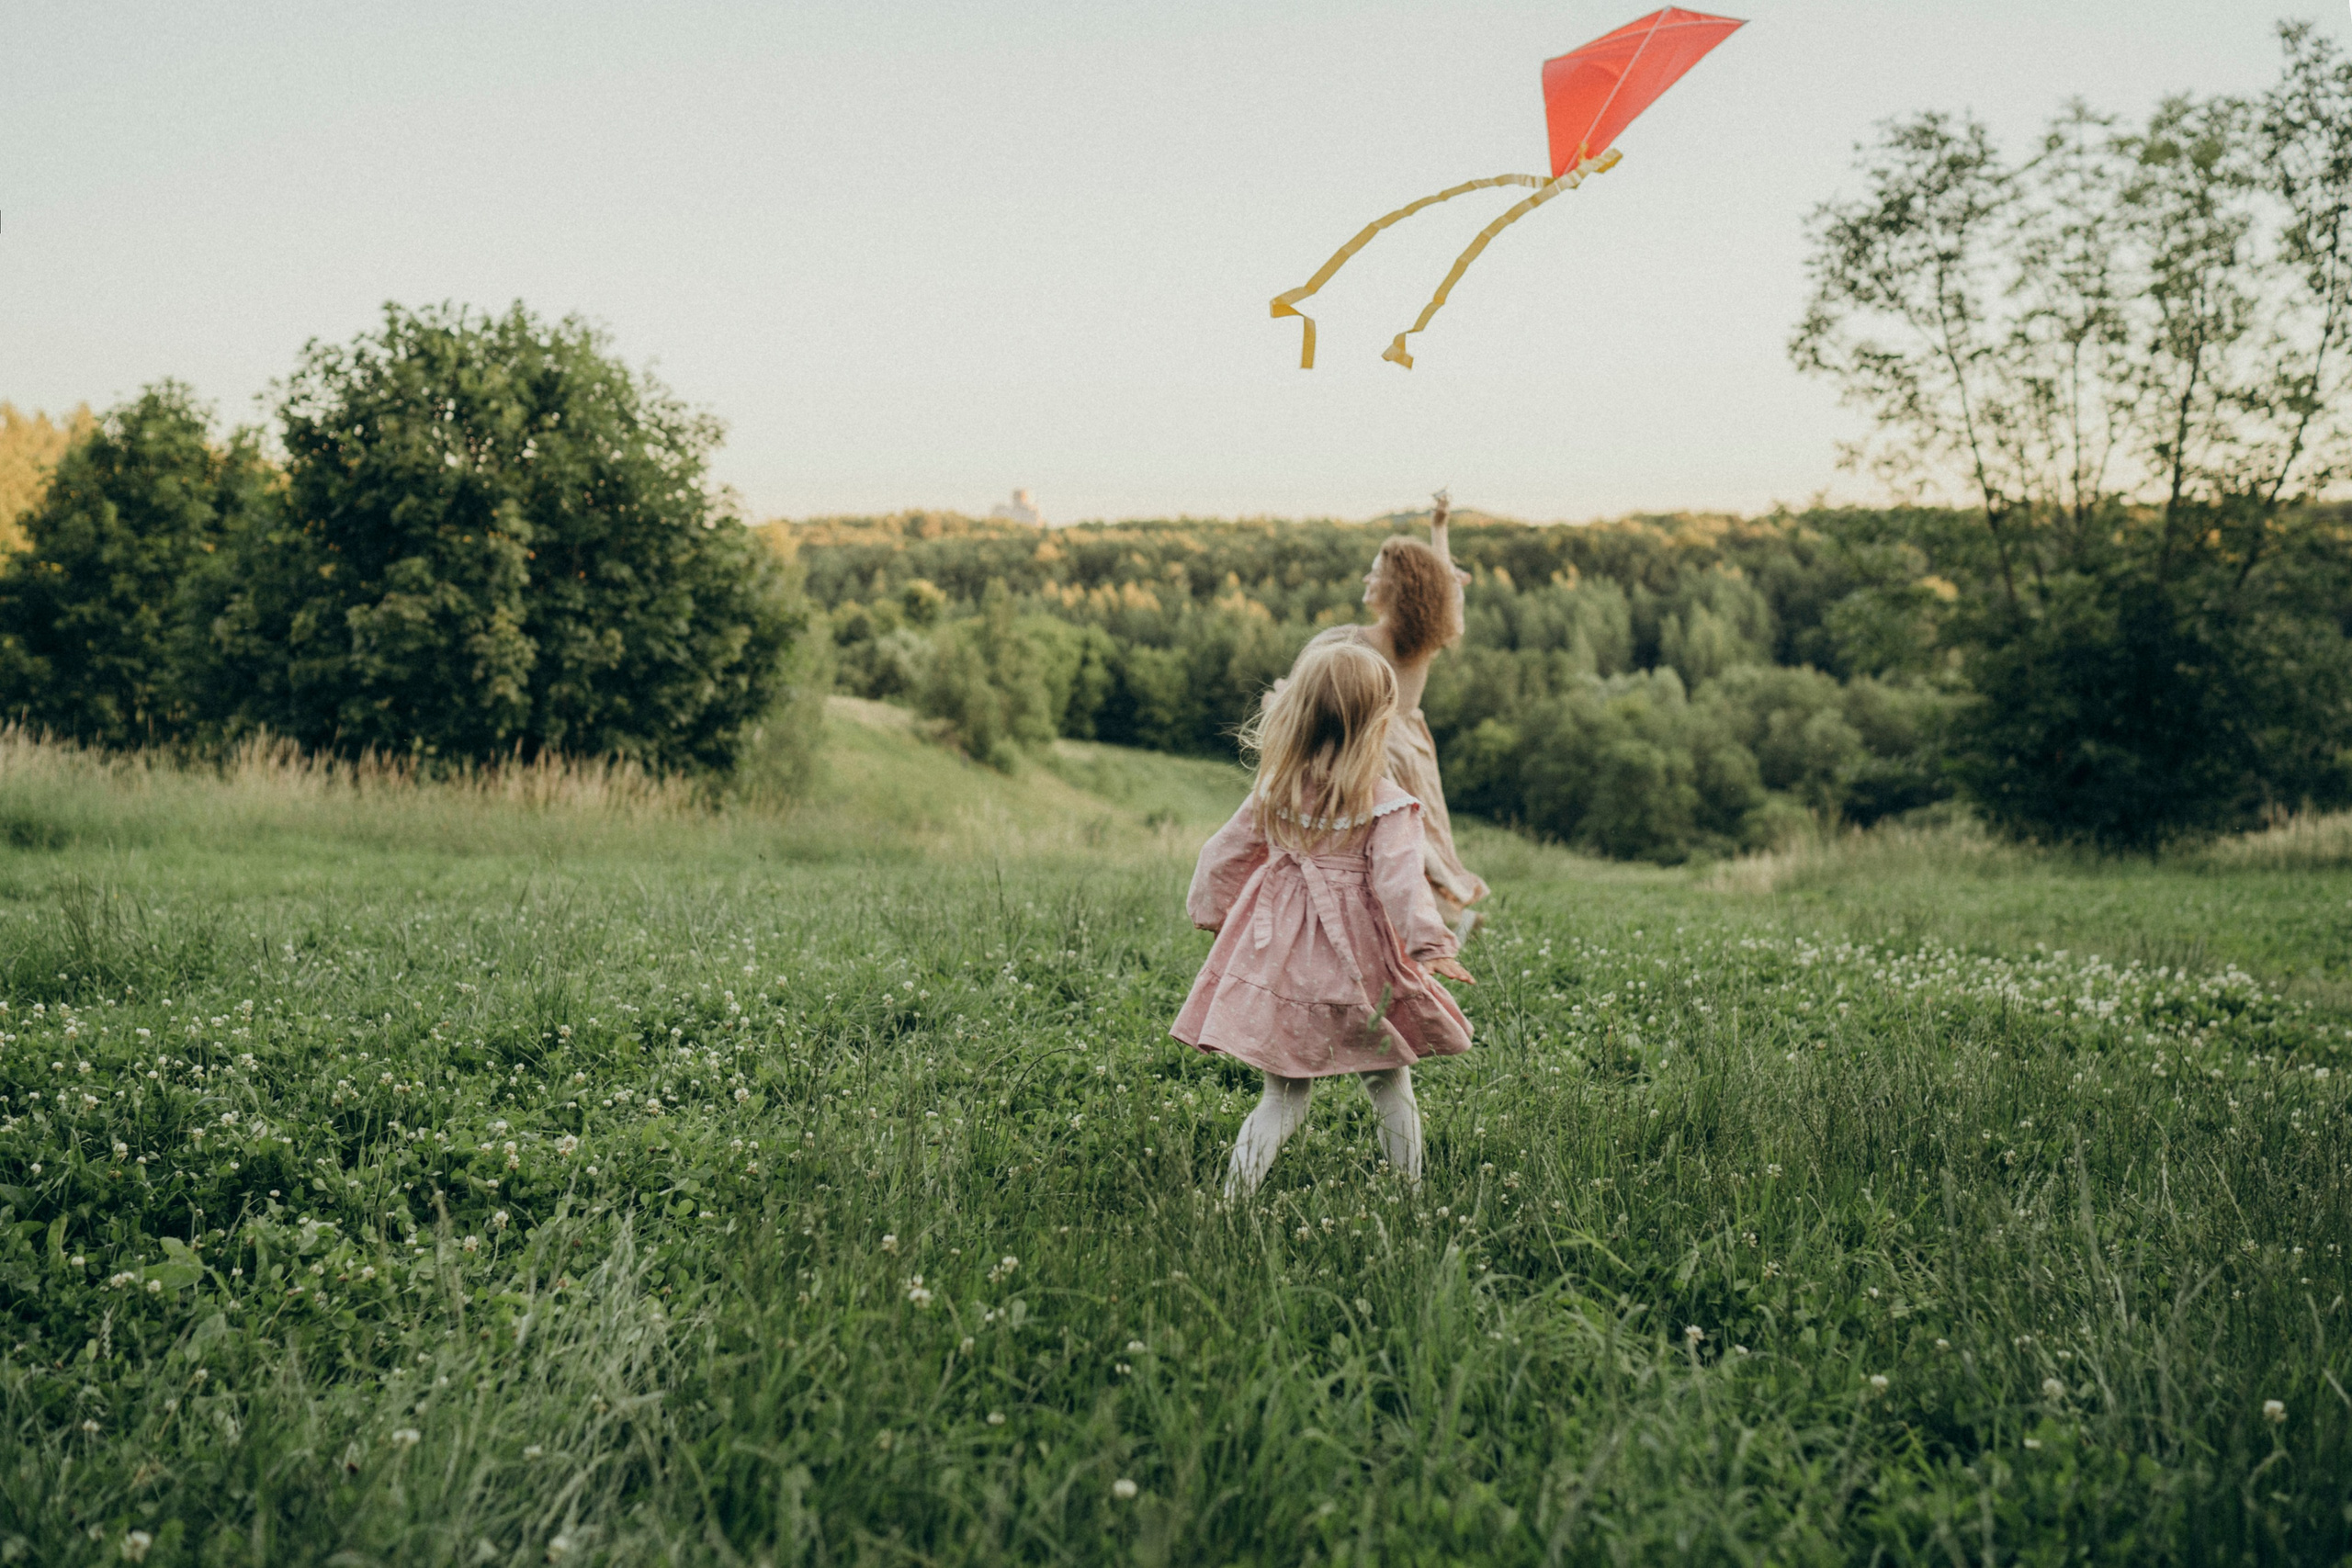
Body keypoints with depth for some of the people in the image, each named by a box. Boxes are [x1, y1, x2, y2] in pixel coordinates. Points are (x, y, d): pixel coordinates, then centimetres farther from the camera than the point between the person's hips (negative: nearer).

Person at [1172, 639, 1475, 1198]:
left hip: (1278, 959, 4)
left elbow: (1222, 854, 13)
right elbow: (1397, 882, -19)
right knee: (1390, 1084, 14)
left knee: (1285, 1095, 11)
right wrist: (1430, 945, -17)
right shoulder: (1386, 803, -10)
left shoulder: (1275, 790, 4)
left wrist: (1210, 911, 28)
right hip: (1353, 964, -4)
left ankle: (1235, 1194, 1)